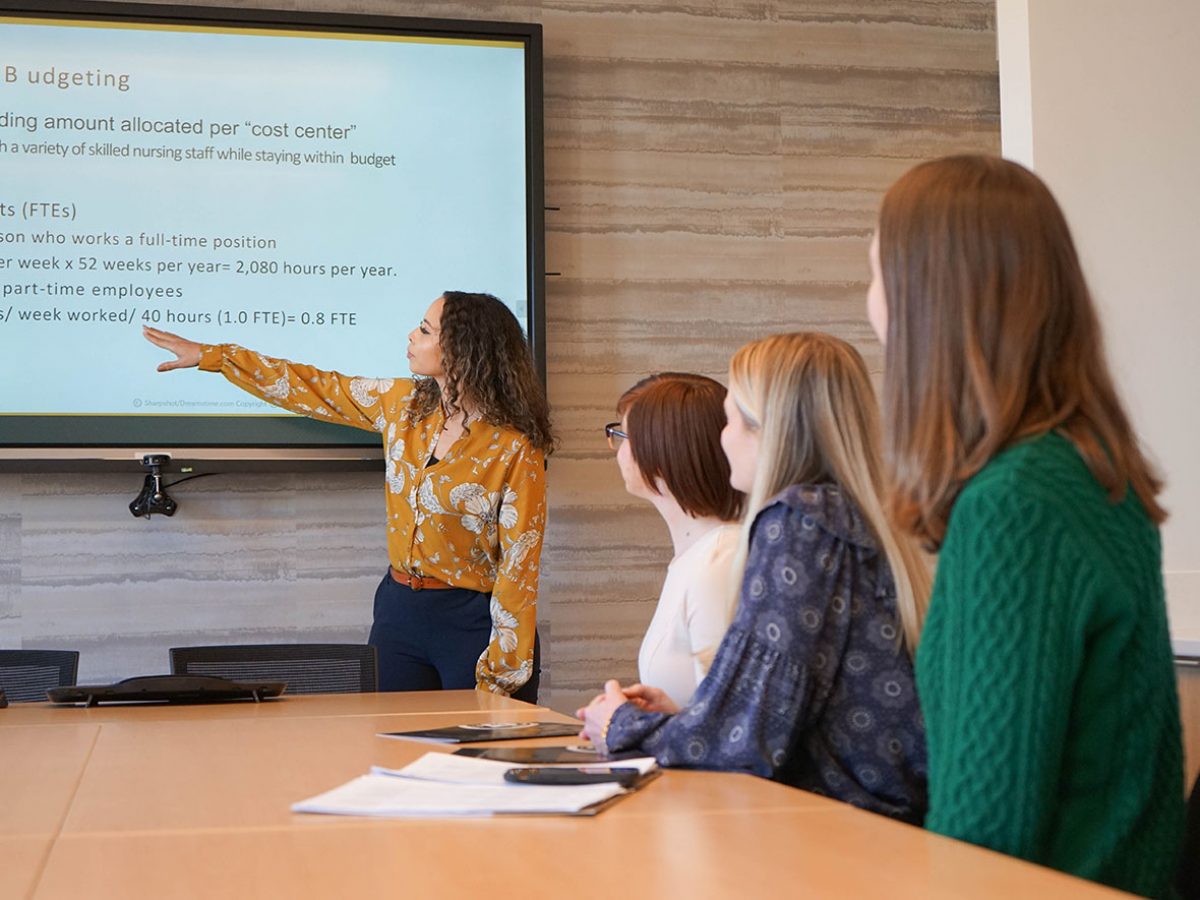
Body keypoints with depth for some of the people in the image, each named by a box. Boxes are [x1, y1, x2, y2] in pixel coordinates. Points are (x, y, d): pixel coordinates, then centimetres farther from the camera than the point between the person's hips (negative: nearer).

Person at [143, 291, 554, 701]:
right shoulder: (405, 403, 2)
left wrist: (499, 678, -17)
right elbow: (317, 388, 12)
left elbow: (519, 567, -15)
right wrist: (210, 356, 15)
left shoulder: (515, 449, -15)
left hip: (473, 623, -6)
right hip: (398, 611, 6)